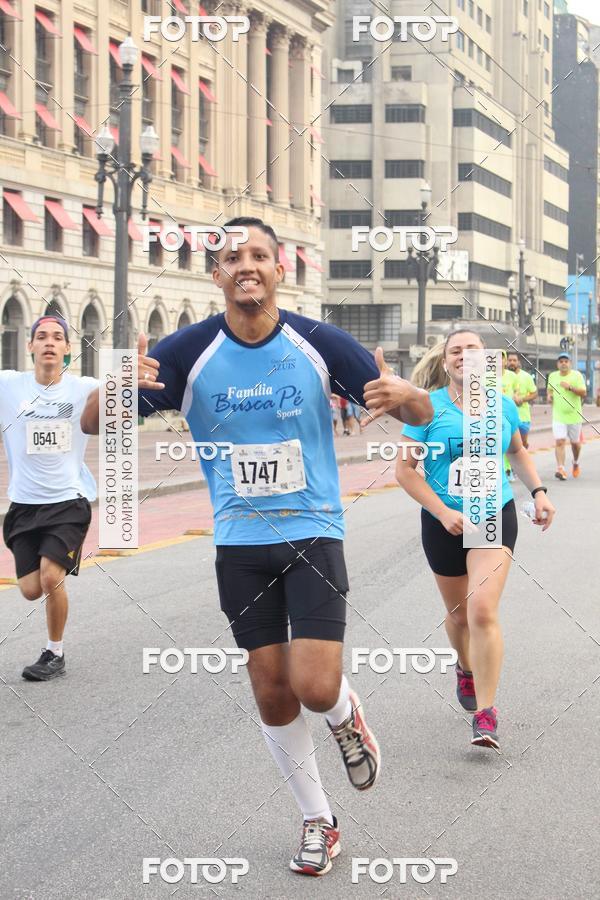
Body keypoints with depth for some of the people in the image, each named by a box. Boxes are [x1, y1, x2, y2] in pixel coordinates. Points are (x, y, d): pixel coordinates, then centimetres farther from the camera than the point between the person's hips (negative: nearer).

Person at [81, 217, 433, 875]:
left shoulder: (318, 344, -9)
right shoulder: (190, 352, -8)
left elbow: (420, 413, -5)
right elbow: (93, 423, -9)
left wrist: (401, 394, -30)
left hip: (313, 533, -1)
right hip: (240, 544, 2)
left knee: (315, 687, -13)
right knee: (273, 695, 6)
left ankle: (346, 717, 25)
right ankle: (318, 821, 27)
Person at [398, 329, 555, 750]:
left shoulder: (503, 407, 1)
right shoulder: (429, 407, -8)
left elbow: (518, 451, 20)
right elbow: (405, 469, -8)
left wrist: (539, 492, 7)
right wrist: (443, 513, -16)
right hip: (445, 523, 0)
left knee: (483, 610, -17)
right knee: (459, 614, 15)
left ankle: (486, 713, -12)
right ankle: (467, 670, 49)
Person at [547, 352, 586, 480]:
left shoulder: (577, 375, -5)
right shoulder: (552, 376, 6)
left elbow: (583, 393, -13)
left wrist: (570, 387, -27)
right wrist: (549, 396, 1)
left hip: (574, 416, -1)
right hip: (558, 416, 1)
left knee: (575, 443, 13)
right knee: (559, 442, -14)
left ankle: (576, 463, 40)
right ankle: (560, 469, -19)